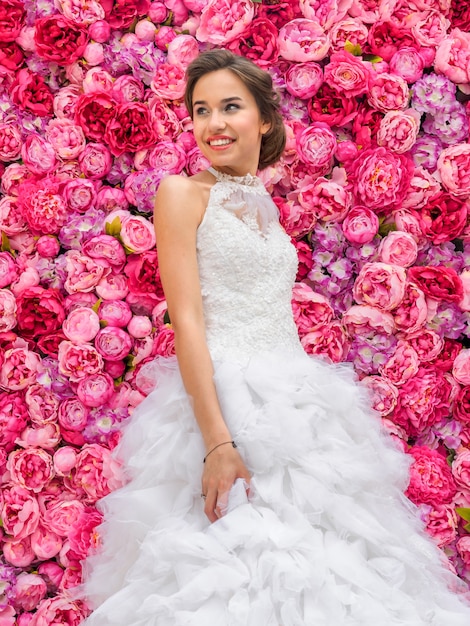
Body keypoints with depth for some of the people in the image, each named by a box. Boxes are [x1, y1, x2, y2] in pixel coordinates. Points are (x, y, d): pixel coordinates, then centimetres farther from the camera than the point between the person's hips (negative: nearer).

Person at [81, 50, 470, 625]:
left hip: (298, 399, 7)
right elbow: (186, 321, -13)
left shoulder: (262, 205, 16)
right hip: (220, 400, -6)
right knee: (235, 556, -6)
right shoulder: (182, 193, -3)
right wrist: (217, 443, -22)